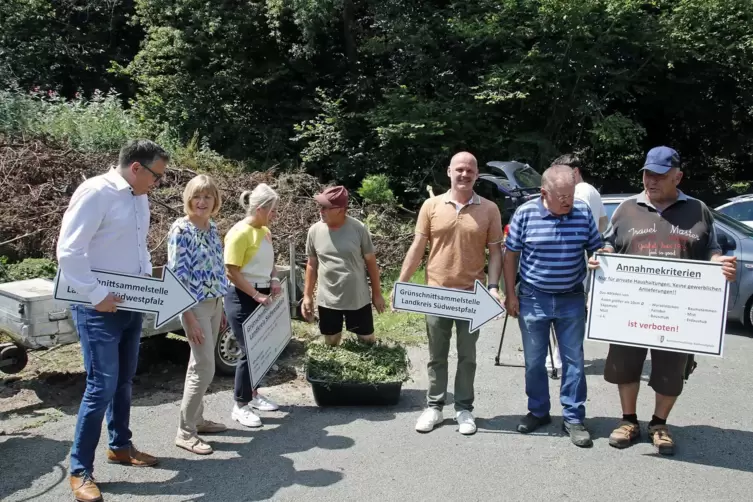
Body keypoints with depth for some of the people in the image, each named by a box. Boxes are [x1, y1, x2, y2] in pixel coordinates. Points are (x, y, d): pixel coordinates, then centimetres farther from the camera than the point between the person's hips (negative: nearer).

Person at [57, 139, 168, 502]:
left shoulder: (139, 198, 10)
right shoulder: (95, 192, -17)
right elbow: (69, 252, -21)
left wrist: (148, 280, 7)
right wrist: (97, 295, -21)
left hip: (131, 305, 8)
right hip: (99, 309, -8)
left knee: (124, 381, 18)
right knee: (102, 386, -7)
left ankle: (120, 447, 35)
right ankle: (80, 470, 7)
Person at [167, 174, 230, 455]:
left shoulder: (212, 227, 8)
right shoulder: (181, 230, -15)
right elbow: (177, 276, -18)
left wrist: (221, 307, 15)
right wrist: (189, 317, -21)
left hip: (214, 303, 8)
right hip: (195, 305, -8)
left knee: (199, 365, 16)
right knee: (204, 369, -7)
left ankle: (197, 419, 28)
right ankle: (185, 432, 5)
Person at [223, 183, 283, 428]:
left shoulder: (265, 231, 8)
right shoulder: (240, 233, -18)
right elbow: (232, 272, -20)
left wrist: (274, 279, 3)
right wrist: (257, 295, -20)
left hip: (262, 296, 8)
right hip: (242, 298, -8)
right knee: (249, 350, -5)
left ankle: (253, 394, 30)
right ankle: (240, 406, 7)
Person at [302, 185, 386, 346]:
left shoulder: (358, 229, -13)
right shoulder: (315, 231, -6)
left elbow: (371, 262, -3)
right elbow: (312, 265, 5)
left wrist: (377, 293, 1)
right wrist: (307, 296, 5)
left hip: (358, 299, -2)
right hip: (327, 300, 2)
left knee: (368, 340, 12)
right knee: (330, 344, 14)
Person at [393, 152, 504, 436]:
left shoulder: (489, 209, -1)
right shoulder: (431, 206, 0)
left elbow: (495, 251, 0)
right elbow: (418, 248, 2)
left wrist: (493, 287, -12)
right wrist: (401, 283, -2)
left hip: (472, 295, 0)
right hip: (436, 294, 1)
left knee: (467, 356, 11)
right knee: (437, 356, 11)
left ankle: (464, 409, 23)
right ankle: (434, 407, 24)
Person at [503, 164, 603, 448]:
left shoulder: (583, 212, -4)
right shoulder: (525, 214, -9)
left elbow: (597, 250, 6)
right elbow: (511, 255, -1)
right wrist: (510, 294, -3)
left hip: (572, 300, 1)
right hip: (533, 299, -1)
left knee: (573, 360, 6)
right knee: (534, 361, 10)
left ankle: (574, 418, 18)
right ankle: (538, 412, 28)